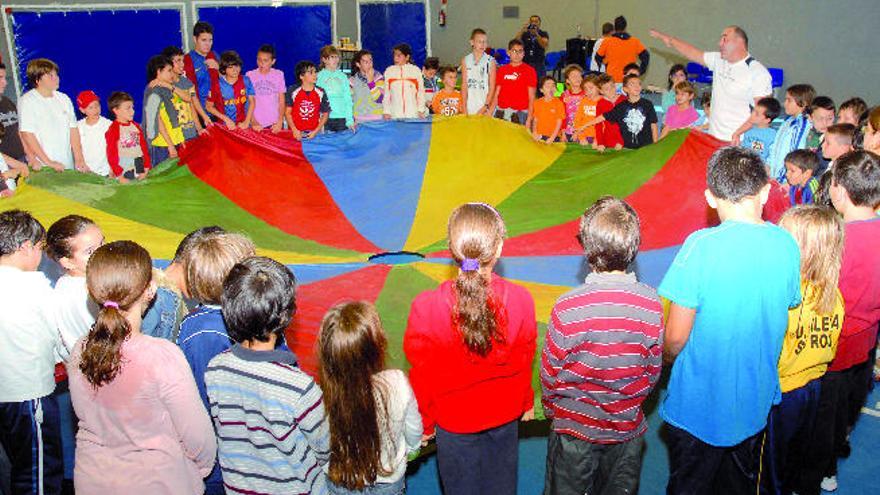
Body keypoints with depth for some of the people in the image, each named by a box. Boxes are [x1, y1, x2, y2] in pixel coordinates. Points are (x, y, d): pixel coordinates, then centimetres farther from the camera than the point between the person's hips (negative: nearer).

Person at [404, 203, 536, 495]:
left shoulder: (426, 309, -29)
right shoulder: (521, 300, -24)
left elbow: (422, 375, -15)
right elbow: (524, 363, -8)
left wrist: (424, 424, 2)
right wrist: (527, 403, 12)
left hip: (454, 421, -2)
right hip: (505, 416, 2)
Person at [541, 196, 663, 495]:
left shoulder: (567, 308, -26)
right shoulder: (651, 304, -17)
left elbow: (550, 374, -12)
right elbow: (653, 372, -4)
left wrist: (552, 408, 8)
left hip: (575, 427, -2)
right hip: (627, 429, 2)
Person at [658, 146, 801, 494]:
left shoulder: (702, 245, -24)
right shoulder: (786, 245, -8)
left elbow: (676, 337, -20)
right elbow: (790, 309, 6)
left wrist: (667, 358, 3)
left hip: (699, 403, -5)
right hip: (756, 401, 5)